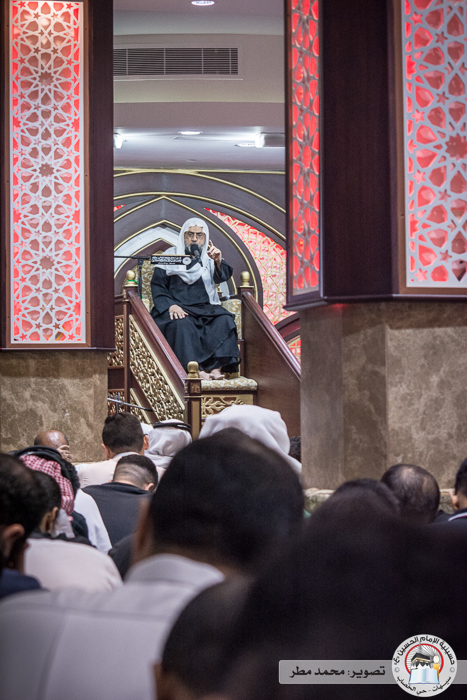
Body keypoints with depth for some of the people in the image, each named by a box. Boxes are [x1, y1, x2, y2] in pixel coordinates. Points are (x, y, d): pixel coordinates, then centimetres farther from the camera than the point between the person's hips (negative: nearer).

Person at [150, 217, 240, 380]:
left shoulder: (209, 258, 12)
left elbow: (223, 277, -6)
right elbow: (157, 285, 3)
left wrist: (218, 262, -29)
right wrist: (170, 305, -16)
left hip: (205, 308, 2)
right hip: (177, 307, -2)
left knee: (225, 320, -27)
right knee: (182, 324, -35)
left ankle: (216, 368, -38)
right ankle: (196, 371, -45)